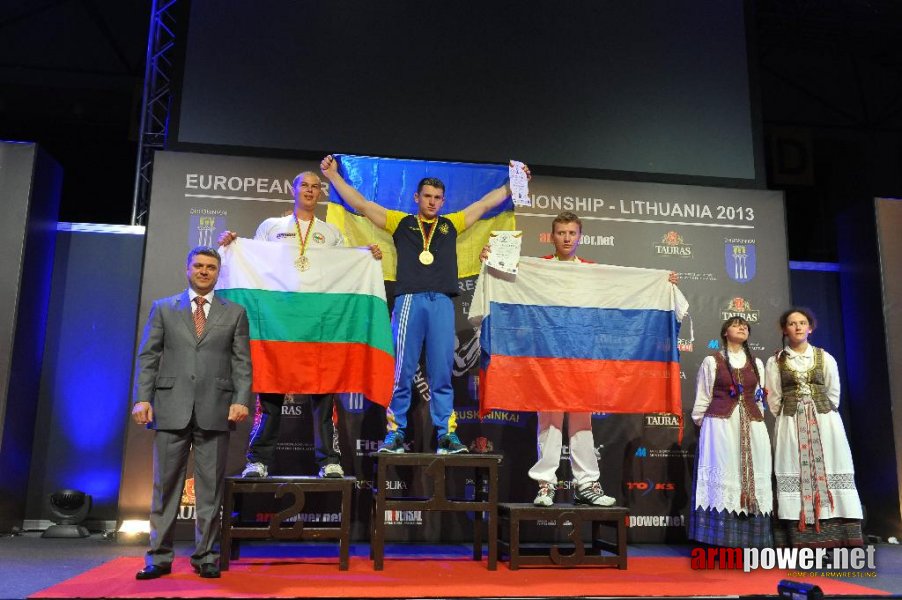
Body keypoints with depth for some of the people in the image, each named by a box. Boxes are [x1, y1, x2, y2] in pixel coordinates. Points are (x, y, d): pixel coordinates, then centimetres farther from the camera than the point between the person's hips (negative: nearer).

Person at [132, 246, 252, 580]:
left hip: (215, 410, 0)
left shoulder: (235, 313, 12)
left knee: (210, 487, 3)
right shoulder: (163, 308, 13)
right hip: (171, 408, 1)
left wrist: (241, 400, -7)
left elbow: (242, 362, 6)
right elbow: (148, 357, 8)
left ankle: (205, 556, 13)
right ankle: (159, 557, 13)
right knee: (166, 484, 5)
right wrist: (142, 398, -3)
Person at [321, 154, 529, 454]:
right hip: (409, 300, -1)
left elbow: (486, 203, 25)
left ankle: (446, 434, 3)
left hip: (442, 303, 1)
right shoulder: (401, 222, 16)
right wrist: (333, 175, 13)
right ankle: (395, 433, 5)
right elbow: (361, 204, 15)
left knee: (442, 373, 1)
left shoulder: (452, 224, 20)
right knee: (401, 372, -1)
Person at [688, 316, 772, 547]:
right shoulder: (712, 361, 3)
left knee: (753, 477, 1)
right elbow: (702, 397, 3)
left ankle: (750, 539, 6)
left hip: (752, 426, 4)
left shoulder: (757, 364, 16)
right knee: (722, 477, -8)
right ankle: (721, 541, -5)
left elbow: (759, 398, 18)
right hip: (720, 424, -4)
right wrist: (701, 424, 2)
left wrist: (756, 420, 13)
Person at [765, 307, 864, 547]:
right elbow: (774, 399, 7)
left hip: (825, 421, 1)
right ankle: (802, 541, -5)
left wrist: (821, 413, 8)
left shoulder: (825, 358, 7)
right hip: (791, 426, -1)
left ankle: (832, 539, -2)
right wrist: (790, 418, 6)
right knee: (796, 475, -5)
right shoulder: (775, 362, 5)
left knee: (828, 471, -4)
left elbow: (833, 393, 12)